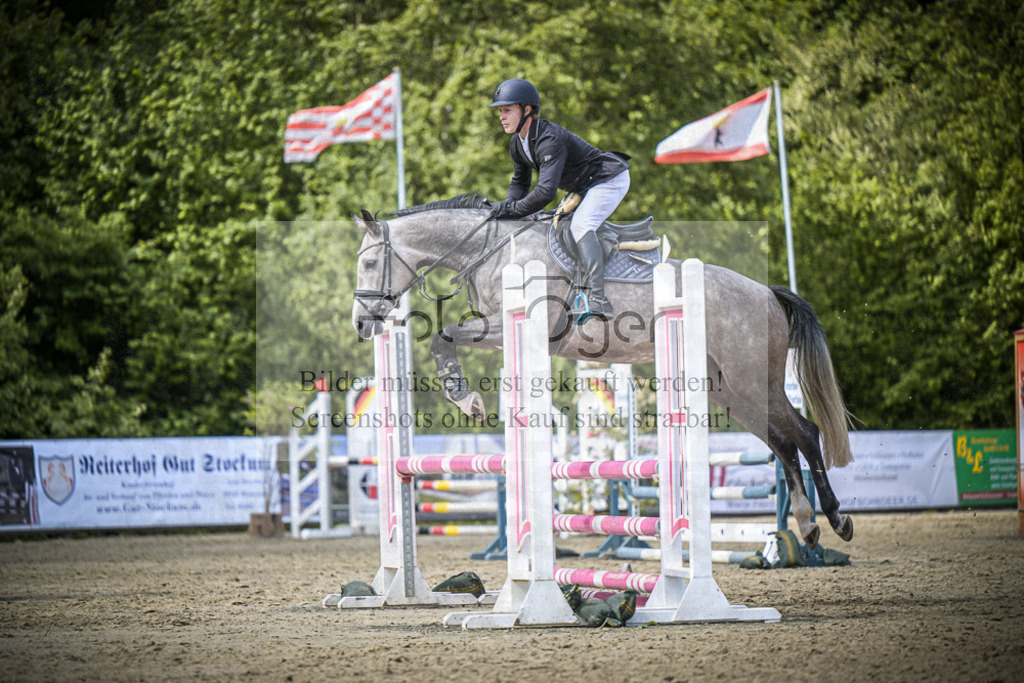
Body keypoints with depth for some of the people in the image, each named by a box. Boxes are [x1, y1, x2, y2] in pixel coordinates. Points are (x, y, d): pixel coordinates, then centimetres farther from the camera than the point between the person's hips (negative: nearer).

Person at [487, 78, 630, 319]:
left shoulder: (549, 140, -31)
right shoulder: (517, 144, 0)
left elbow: (546, 191, -38)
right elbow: (520, 182, 16)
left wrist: (512, 210, -29)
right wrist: (507, 206, -5)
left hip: (610, 179, -11)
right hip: (584, 187, 11)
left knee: (580, 225, -28)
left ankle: (597, 299, -36)